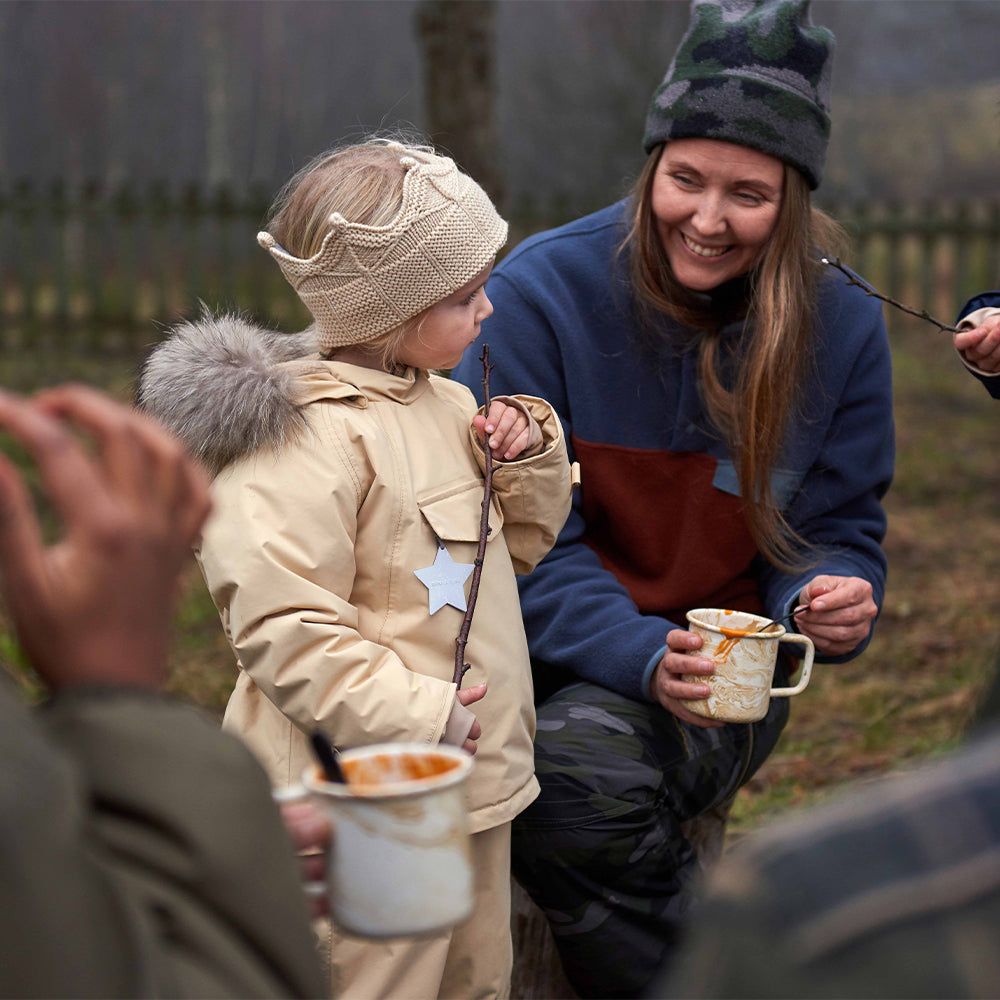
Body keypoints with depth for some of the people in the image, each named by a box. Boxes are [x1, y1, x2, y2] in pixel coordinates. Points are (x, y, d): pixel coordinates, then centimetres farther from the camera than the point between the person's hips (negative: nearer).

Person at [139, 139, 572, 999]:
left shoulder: (447, 405, 10)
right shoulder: (303, 442, -19)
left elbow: (520, 543, 21)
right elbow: (281, 625, -23)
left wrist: (529, 456, 1)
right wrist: (409, 717, -24)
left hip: (476, 786, 9)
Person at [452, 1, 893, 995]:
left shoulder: (841, 327, -1)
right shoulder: (544, 289, -8)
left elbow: (836, 530, 7)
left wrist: (833, 601, -18)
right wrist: (639, 652, -25)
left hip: (717, 675, 0)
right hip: (549, 654, 1)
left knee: (580, 756, -33)